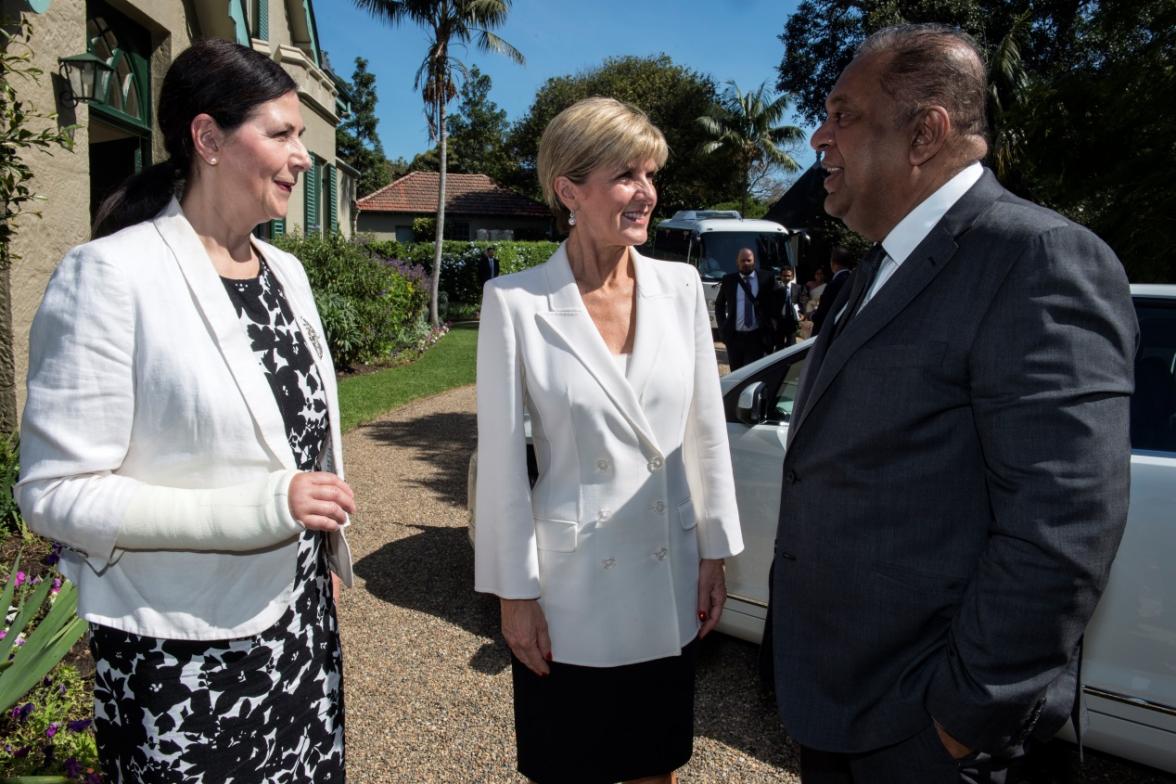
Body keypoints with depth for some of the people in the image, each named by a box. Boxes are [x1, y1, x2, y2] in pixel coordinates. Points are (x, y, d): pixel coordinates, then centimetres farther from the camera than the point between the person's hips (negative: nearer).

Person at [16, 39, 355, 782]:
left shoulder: (286, 273, 6)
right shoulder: (112, 275, -15)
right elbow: (57, 492, -17)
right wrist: (262, 507, -24)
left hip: (301, 621, 6)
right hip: (183, 650, -6)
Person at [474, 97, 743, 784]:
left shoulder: (680, 286, -2)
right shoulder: (516, 302, -12)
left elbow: (707, 431, 4)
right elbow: (503, 459, -8)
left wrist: (715, 553, 5)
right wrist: (514, 593, -6)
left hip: (672, 583, 3)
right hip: (570, 595, -3)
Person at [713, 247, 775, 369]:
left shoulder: (766, 278, 1)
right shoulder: (728, 280, 5)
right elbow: (719, 305, 15)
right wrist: (722, 327, 5)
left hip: (756, 337, -2)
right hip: (734, 336, 2)